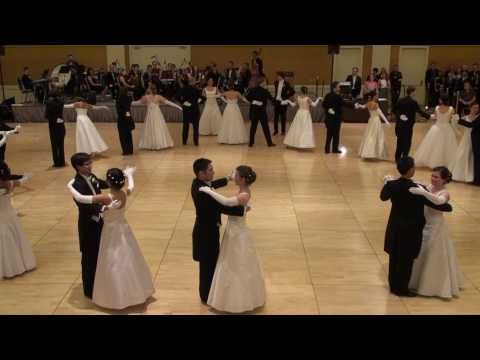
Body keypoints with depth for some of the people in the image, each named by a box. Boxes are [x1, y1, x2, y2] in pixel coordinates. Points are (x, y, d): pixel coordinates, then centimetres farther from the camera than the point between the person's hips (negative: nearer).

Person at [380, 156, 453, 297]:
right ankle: (402, 289, 24)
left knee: (394, 258, 18)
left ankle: (393, 285, 33)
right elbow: (436, 205, -16)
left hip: (395, 227, 5)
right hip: (410, 229, -5)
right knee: (406, 260, 10)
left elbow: (383, 197, 11)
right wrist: (448, 206, 5)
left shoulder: (392, 185, -10)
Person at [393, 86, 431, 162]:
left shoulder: (400, 100, 4)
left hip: (399, 124, 6)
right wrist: (429, 116, -11)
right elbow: (420, 111, -16)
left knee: (400, 141, 16)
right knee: (407, 142, 4)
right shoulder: (413, 102, -14)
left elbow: (394, 109, 10)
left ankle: (397, 158, 23)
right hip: (408, 125, -6)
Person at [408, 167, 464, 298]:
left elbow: (439, 201, -40)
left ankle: (436, 285, 25)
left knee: (435, 257, 7)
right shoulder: (428, 187, 0)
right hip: (423, 225, 6)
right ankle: (420, 280, 37)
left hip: (435, 227, -6)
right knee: (420, 255, 18)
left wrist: (423, 193, -51)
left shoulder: (445, 193, -18)